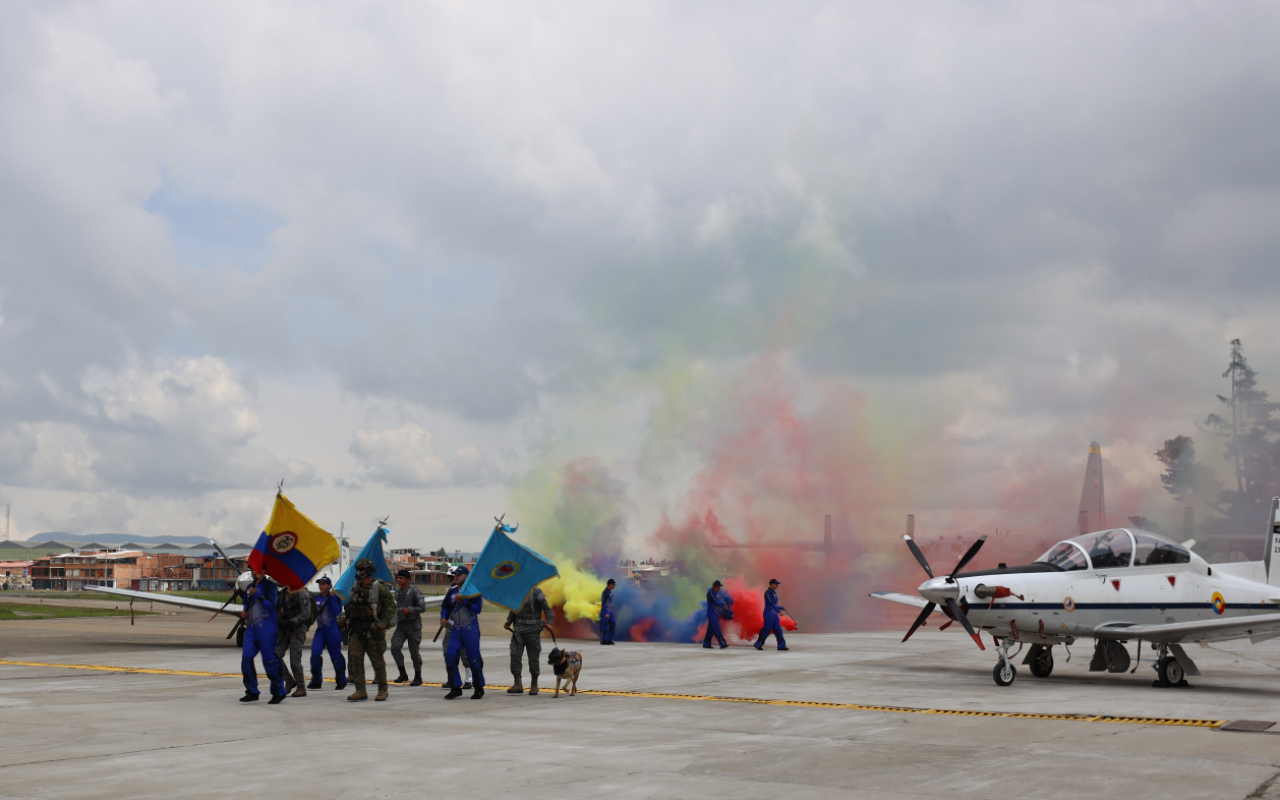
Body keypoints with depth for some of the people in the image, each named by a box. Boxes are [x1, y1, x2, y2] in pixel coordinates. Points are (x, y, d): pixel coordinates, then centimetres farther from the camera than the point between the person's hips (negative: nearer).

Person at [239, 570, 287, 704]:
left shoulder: (269, 586, -4)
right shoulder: (250, 587, 18)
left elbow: (271, 605, -14)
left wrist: (257, 595, -21)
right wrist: (244, 612, 12)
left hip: (266, 628, -7)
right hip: (251, 627, 7)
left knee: (269, 660, -5)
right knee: (246, 657, -5)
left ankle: (279, 692, 6)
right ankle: (252, 691, 3)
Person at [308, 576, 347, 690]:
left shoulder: (335, 597, -5)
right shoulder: (317, 598, 11)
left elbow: (337, 612, -18)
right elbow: (313, 613, 20)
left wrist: (333, 598, -20)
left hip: (333, 630, -5)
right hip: (320, 630, 5)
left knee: (335, 656, 2)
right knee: (315, 653, -13)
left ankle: (341, 681, 18)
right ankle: (316, 680, -5)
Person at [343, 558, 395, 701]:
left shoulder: (379, 587, -10)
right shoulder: (355, 588, 9)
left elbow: (391, 606, -10)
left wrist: (383, 623, -19)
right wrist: (348, 620, 16)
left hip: (373, 630, -6)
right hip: (357, 630, 6)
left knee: (377, 660, 1)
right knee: (355, 658, -3)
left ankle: (382, 690, 15)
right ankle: (360, 691, 2)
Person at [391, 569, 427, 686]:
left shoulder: (414, 591, -10)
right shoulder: (397, 591, 10)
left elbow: (422, 607, -13)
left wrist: (410, 610, -23)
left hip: (413, 625, -6)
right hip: (401, 625, 6)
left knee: (414, 652, 0)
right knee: (395, 647, -11)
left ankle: (418, 677, 14)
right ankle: (403, 674, 2)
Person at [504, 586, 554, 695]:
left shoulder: (536, 592, -4)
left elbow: (547, 609, -4)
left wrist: (549, 622, -18)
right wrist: (508, 622, 12)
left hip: (533, 629, -4)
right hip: (518, 629, 4)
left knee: (533, 657, 3)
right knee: (515, 654, -9)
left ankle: (534, 685, 16)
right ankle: (518, 684, -6)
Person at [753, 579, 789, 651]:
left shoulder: (774, 593, 16)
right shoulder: (768, 592, -12)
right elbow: (771, 603, -21)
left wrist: (781, 608, 11)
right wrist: (779, 611, -23)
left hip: (774, 614, 9)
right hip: (769, 614, -9)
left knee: (778, 630, 4)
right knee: (766, 629, -6)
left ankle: (781, 645, 3)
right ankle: (758, 644, 6)